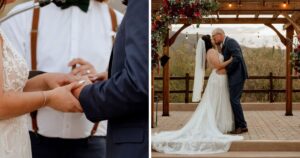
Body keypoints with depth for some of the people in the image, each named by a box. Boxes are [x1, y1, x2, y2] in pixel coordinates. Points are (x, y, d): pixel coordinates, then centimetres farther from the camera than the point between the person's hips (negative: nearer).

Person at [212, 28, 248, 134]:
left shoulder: (230, 42, -12)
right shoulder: (225, 45, 19)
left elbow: (237, 58, -24)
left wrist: (227, 70, -16)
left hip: (237, 75, -10)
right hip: (234, 76, 10)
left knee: (234, 100, -10)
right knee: (234, 100, 10)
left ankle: (242, 126, -4)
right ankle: (238, 125, 15)